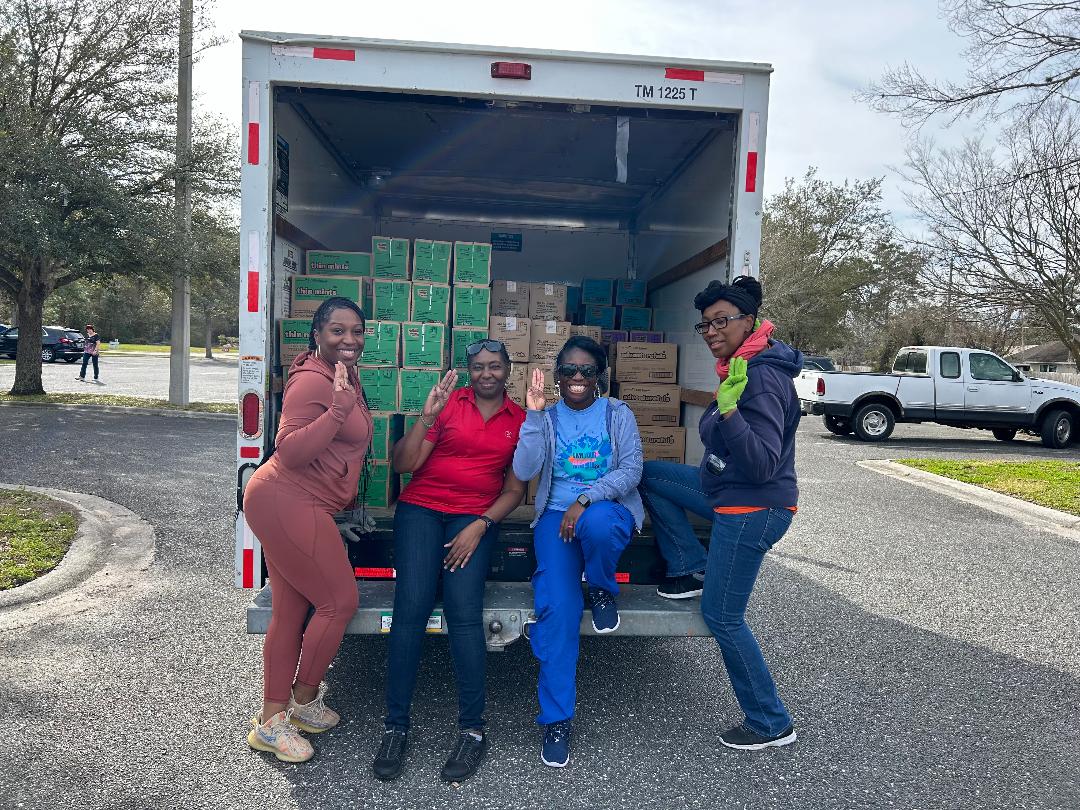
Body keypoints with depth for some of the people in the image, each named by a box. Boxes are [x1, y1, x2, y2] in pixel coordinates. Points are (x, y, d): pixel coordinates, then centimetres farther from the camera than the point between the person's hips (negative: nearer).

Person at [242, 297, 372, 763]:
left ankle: (272, 720, 27)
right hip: (288, 503, -10)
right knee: (340, 600, -2)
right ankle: (304, 698, 20)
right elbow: (290, 452, -25)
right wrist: (339, 410, -32)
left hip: (296, 506, 10)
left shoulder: (345, 376, 14)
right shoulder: (313, 380, -17)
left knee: (291, 613, 15)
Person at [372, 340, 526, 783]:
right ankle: (396, 726, -6)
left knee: (464, 610, -20)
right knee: (412, 606, -18)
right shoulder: (447, 403, 5)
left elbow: (514, 490, 7)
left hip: (476, 518, 0)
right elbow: (403, 464, -1)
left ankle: (472, 729, -7)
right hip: (421, 509, 0)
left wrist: (480, 527, -7)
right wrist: (426, 418, -14)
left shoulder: (520, 420, 8)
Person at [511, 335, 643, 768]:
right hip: (557, 515, 1)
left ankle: (602, 589, -5)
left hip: (609, 508, 0)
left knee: (597, 523, -40)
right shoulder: (547, 417, 8)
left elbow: (631, 469, -6)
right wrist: (534, 413, -13)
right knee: (557, 607, -21)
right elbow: (523, 471, -6)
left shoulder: (617, 413, 5)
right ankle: (556, 718, -8)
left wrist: (585, 500, -19)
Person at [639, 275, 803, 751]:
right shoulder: (741, 368, 7)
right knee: (650, 474, 13)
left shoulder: (764, 378, -22)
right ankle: (693, 569, 18)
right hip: (728, 494, 9)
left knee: (722, 617, 0)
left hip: (753, 508, -9)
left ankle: (772, 724, 18)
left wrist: (729, 411, -38)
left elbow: (763, 465, -30)